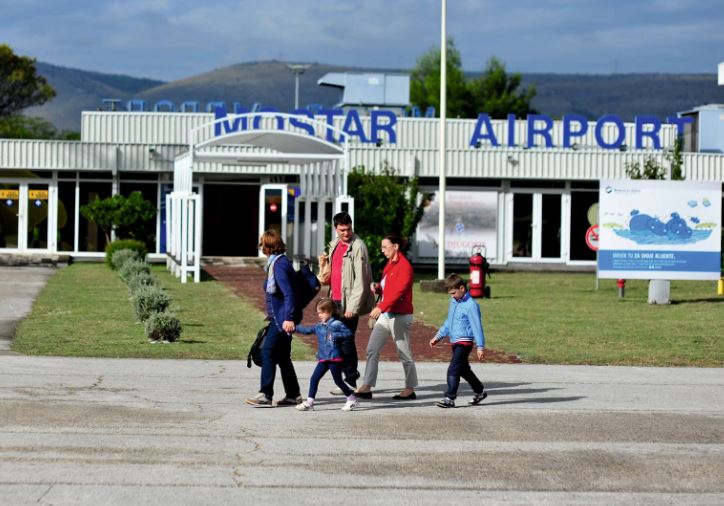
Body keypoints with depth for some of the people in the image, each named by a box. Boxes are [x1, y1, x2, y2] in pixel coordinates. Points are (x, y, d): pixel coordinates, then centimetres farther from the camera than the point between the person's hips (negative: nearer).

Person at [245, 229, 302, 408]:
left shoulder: (279, 264, -16)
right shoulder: (276, 262, 13)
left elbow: (289, 293, -23)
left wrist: (288, 318, -27)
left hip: (282, 318, -10)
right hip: (279, 317, 10)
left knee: (268, 352, -11)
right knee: (282, 356, 13)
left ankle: (265, 395, -13)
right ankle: (293, 395, 19)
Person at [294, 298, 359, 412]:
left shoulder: (337, 324, -8)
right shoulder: (319, 326, 13)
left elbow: (349, 334, -14)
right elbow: (307, 330, 23)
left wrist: (335, 336, -23)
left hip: (334, 358, -7)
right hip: (323, 359, 7)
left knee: (338, 381, -1)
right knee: (314, 379, 1)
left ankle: (352, 399, 15)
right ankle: (309, 402, 5)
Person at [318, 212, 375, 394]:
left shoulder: (358, 246, -11)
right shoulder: (334, 245, 15)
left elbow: (361, 279, -15)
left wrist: (353, 306, -19)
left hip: (349, 302, -8)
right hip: (336, 300, 8)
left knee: (346, 339, -6)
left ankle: (350, 382, 1)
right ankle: (350, 373, 24)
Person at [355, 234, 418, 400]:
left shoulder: (404, 266, -15)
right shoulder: (390, 264, 13)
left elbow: (398, 291, -24)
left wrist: (380, 307, -33)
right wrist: (377, 288, -1)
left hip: (399, 316, -9)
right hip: (385, 314, 9)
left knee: (404, 354, 2)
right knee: (372, 350, 2)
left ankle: (410, 390, 14)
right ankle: (366, 388, 2)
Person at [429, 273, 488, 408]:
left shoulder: (470, 305, -16)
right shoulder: (453, 302, 11)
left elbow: (477, 326, -16)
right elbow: (449, 322, 23)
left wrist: (480, 347, -16)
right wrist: (438, 337, 20)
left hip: (464, 342, -9)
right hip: (455, 342, 9)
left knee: (453, 369, -15)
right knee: (464, 370, 19)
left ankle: (450, 398, -14)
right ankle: (480, 392, 35)